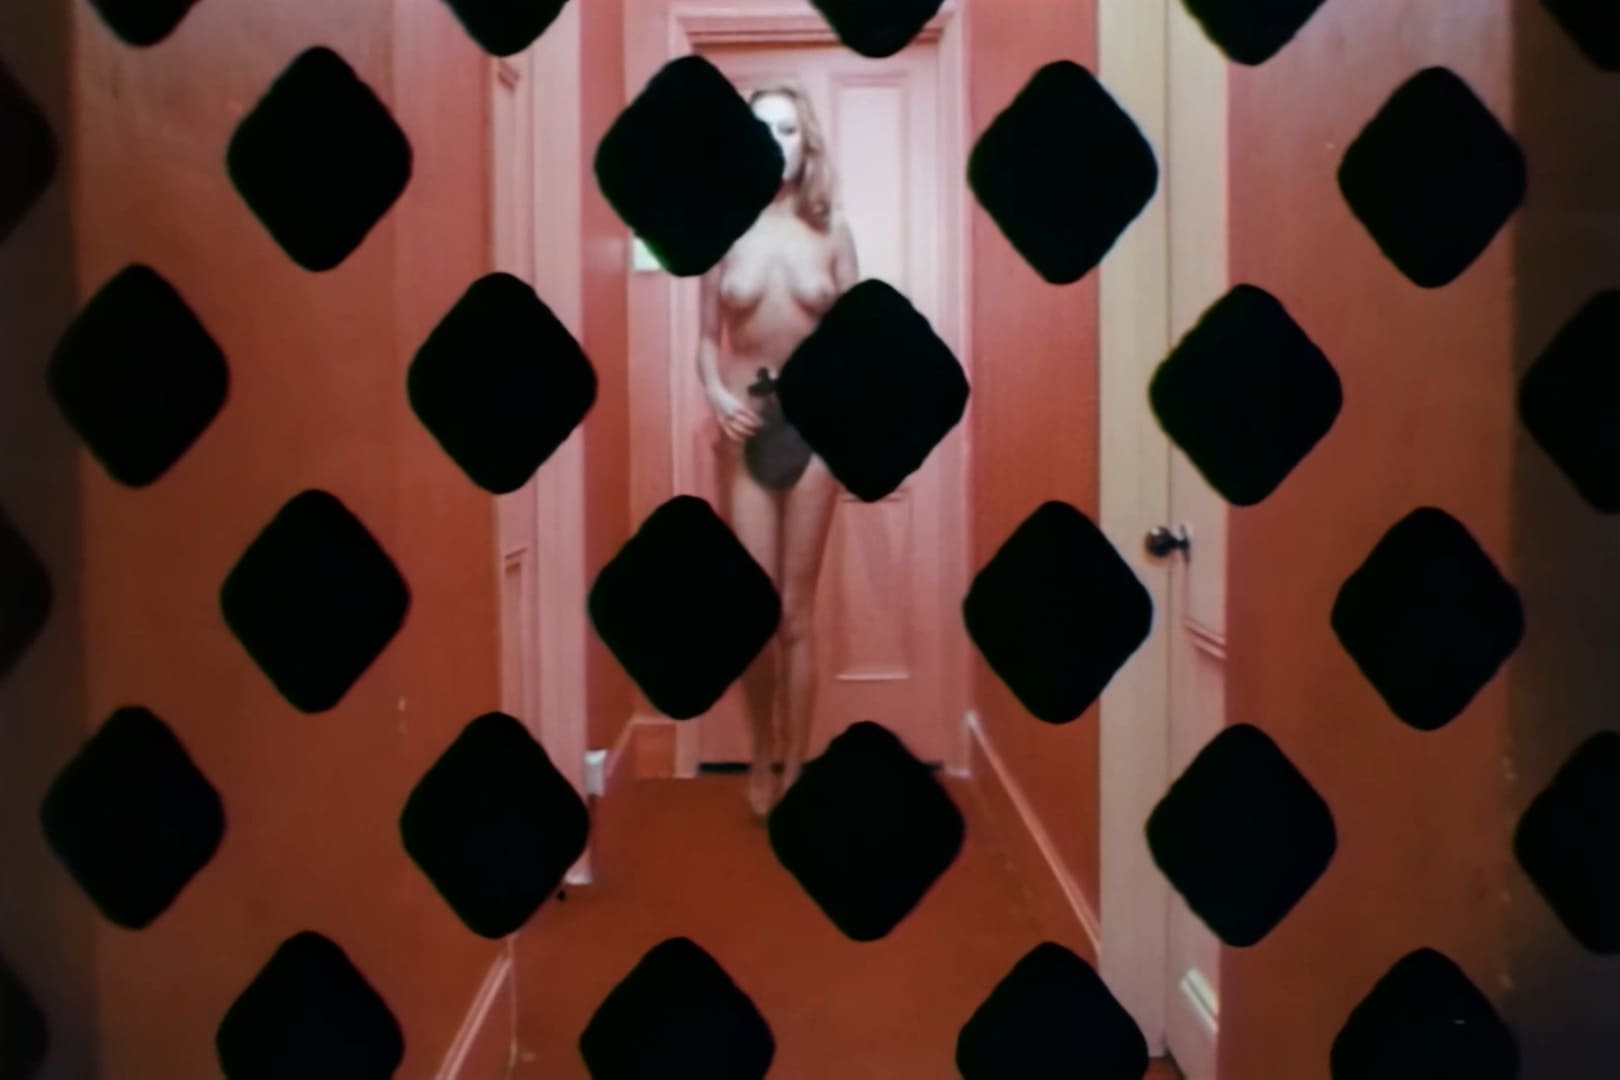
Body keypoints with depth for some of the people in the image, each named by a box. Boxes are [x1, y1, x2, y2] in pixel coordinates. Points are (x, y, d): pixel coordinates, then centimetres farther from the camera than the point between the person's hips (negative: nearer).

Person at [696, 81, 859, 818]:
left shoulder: (831, 230, 3)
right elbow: (707, 337, 6)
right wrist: (716, 394, -13)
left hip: (813, 426, 0)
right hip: (748, 428, 0)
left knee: (797, 613, 4)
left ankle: (794, 771, 16)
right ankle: (762, 756, 23)